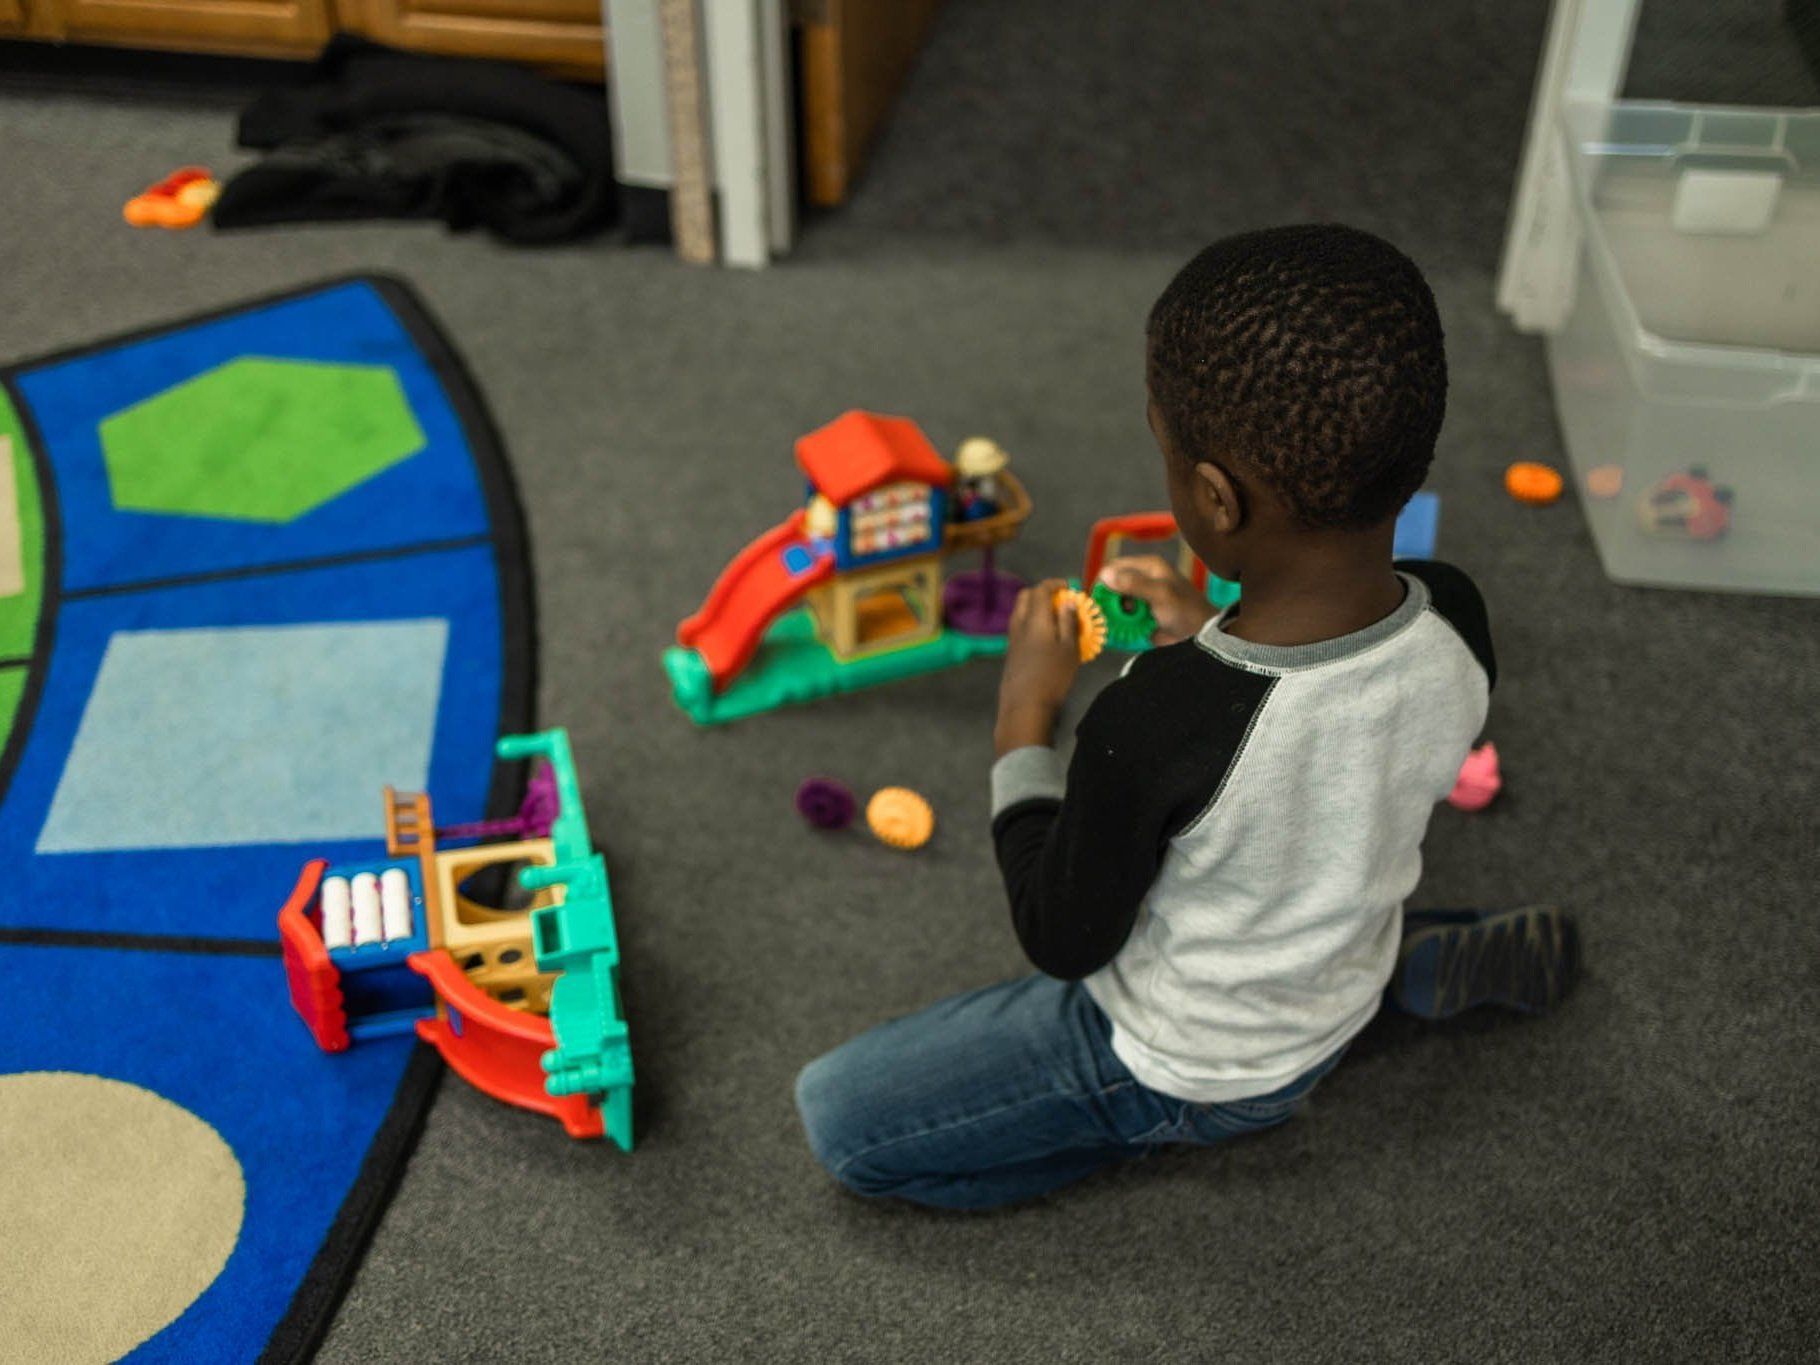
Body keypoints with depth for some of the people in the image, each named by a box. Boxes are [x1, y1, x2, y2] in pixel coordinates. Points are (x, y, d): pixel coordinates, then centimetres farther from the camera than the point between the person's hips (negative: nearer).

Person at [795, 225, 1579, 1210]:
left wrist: (1025, 718, -14)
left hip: (1177, 1069, -6)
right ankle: (1415, 959, 23)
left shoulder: (1157, 721, -40)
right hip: (1341, 1001, 6)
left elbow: (1064, 942, -22)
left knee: (836, 1116, 3)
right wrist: (1211, 636, 1)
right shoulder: (1454, 626, -21)